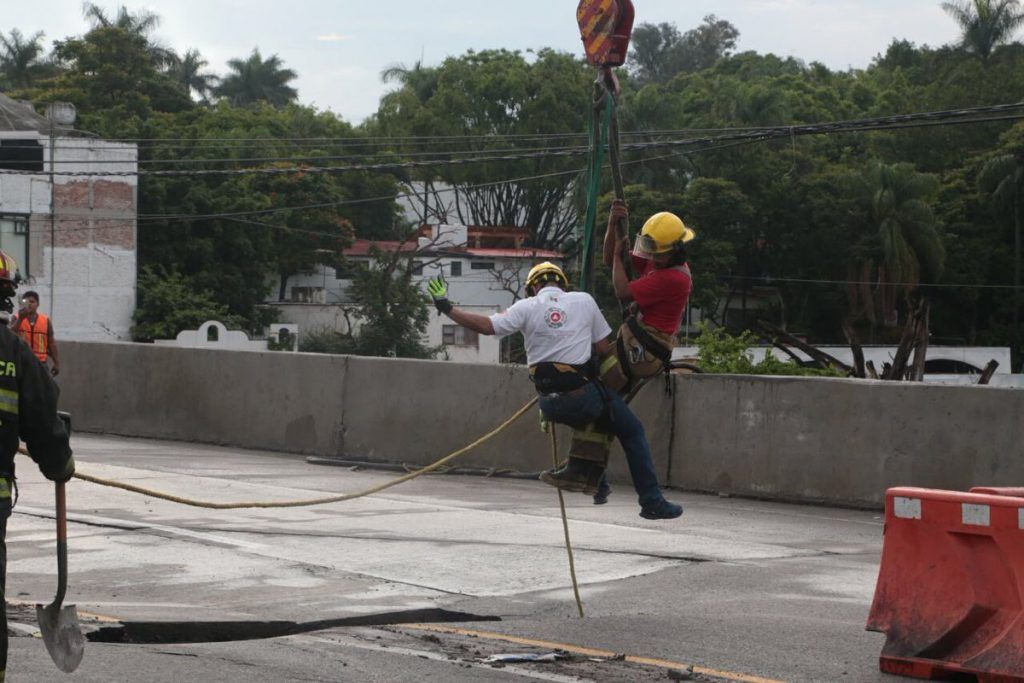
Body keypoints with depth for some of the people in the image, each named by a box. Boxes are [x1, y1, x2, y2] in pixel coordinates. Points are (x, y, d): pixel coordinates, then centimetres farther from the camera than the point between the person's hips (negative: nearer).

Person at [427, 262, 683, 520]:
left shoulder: (527, 307, 3)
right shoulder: (584, 301, 5)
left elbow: (487, 326, -7)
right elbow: (604, 349, 5)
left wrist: (446, 308, 3)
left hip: (549, 403, 2)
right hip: (583, 391, -2)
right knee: (632, 432, 15)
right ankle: (652, 502, 15)